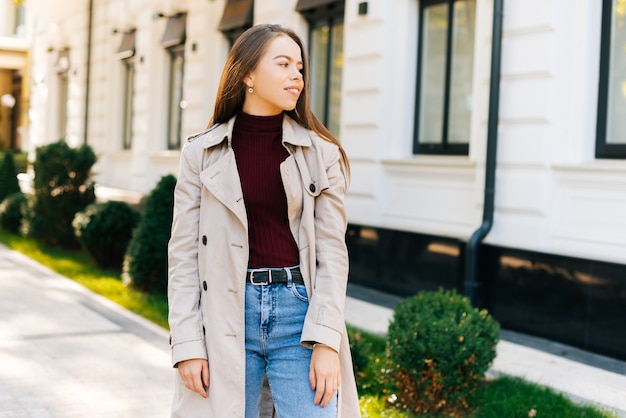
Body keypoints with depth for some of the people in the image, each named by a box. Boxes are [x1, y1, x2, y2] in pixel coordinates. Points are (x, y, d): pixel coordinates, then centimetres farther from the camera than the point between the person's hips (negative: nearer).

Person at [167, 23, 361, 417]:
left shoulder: (321, 153, 3)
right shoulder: (202, 152, 3)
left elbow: (332, 251, 0)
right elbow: (184, 253, 2)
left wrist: (327, 341, -9)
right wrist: (187, 344, -5)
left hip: (299, 310, 0)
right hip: (226, 314, 0)